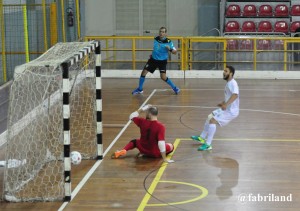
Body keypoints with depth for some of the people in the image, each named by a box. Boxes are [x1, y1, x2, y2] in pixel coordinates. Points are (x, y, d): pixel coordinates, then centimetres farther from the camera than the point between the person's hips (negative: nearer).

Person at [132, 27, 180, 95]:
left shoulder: (168, 42, -17)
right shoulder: (156, 39, -5)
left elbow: (175, 52, -18)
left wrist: (170, 49, -35)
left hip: (162, 61, -4)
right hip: (153, 59, 4)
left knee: (163, 77, -16)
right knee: (144, 72, 0)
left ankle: (174, 88, 5)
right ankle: (139, 89, 17)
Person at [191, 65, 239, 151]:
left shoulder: (233, 83, -21)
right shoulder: (228, 83, 10)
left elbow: (235, 95, -39)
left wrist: (226, 104, -49)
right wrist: (223, 103, 37)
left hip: (231, 111, -11)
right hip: (226, 108, 11)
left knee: (213, 121, -21)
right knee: (210, 117, 21)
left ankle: (208, 144, -19)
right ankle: (202, 137, 36)